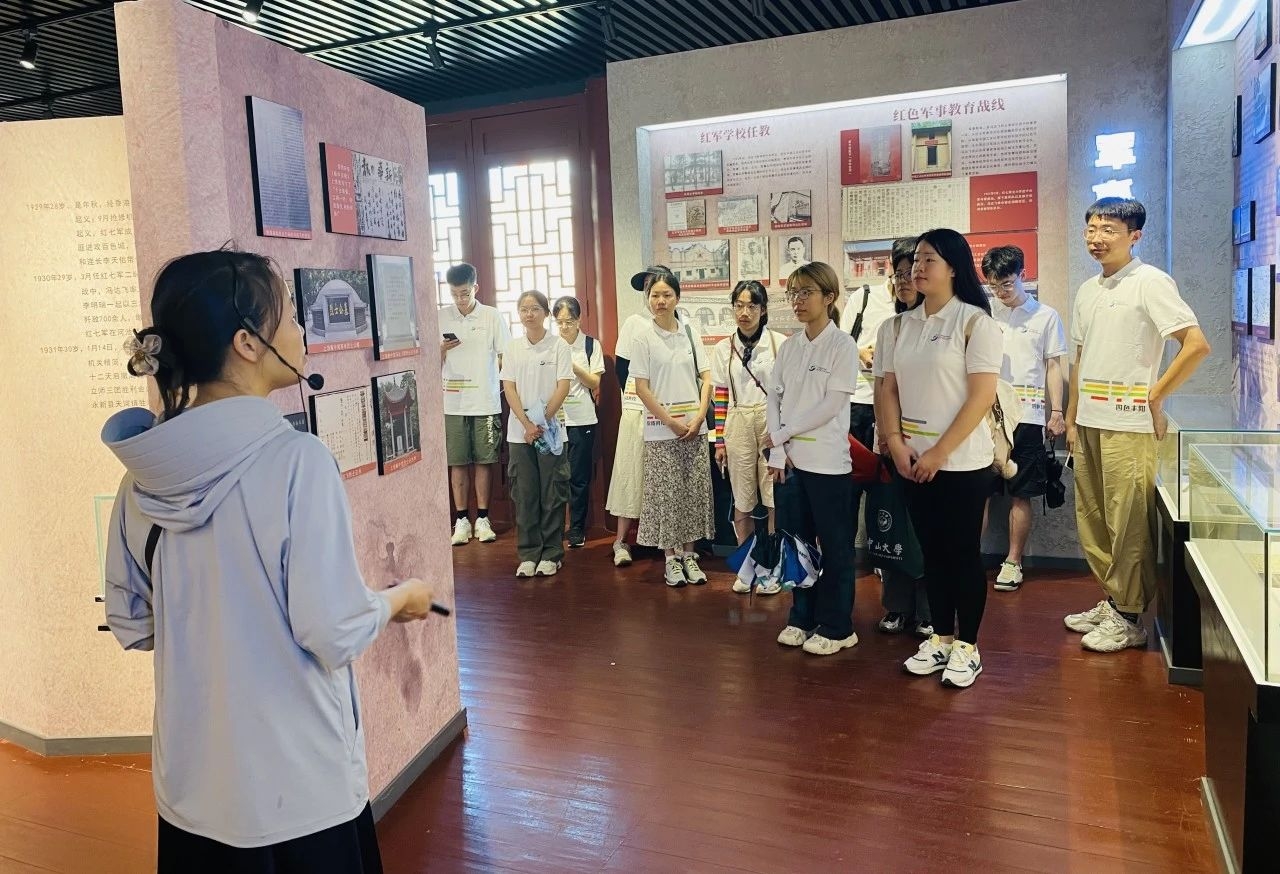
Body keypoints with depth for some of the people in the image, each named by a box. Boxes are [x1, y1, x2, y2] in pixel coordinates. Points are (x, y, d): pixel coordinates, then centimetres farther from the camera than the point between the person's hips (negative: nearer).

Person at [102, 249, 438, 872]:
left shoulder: (145, 471, -4)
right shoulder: (295, 459, -22)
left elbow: (130, 623, 6)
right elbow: (334, 632, -21)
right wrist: (400, 599, -2)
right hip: (296, 791, -5)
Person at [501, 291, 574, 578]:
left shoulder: (559, 346, -1)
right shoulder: (512, 348, 7)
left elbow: (563, 387, -6)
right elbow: (509, 388, 2)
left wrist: (542, 420, -13)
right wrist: (527, 423, -10)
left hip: (550, 429, -2)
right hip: (519, 431, 3)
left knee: (552, 494, 2)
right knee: (524, 494, 5)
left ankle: (551, 554, 12)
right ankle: (528, 554, 13)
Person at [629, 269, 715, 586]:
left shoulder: (691, 334, 7)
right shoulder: (643, 339, -2)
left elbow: (706, 380, 6)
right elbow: (642, 388, -6)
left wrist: (698, 418, -7)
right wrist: (672, 422, -11)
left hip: (694, 427, 3)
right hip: (661, 429, -3)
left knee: (694, 491, 6)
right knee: (665, 493, 1)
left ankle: (688, 554, 18)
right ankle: (670, 559, 12)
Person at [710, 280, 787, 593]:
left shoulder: (781, 343, -2)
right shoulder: (723, 349, 6)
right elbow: (720, 398, 7)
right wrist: (720, 441, 5)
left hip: (774, 425, -2)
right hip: (738, 427, 2)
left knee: (775, 500, -1)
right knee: (742, 503, 7)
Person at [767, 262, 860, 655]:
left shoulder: (842, 345, -7)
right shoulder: (788, 346, 9)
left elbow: (833, 404, -14)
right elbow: (774, 398, 6)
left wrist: (783, 434, -11)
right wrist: (776, 451, -5)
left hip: (827, 461, -5)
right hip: (788, 459, 5)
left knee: (835, 547, 5)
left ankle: (836, 627, 16)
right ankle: (802, 618, 26)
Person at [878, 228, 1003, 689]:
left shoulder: (975, 321, -8)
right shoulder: (901, 325, 8)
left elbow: (982, 396, -14)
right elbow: (888, 389, 8)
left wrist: (939, 452, -16)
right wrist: (896, 443, -6)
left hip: (962, 461, -5)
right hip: (912, 462, 5)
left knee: (964, 553, 4)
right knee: (933, 552, 13)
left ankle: (967, 646, 17)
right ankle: (940, 638, 25)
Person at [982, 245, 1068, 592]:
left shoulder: (1046, 316, 6)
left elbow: (1053, 367, 7)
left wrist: (1056, 412, -1)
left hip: (1026, 416, -1)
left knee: (1020, 495, 4)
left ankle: (1013, 562, 15)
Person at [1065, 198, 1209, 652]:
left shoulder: (1150, 282, -8)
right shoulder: (1087, 291, 14)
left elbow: (1197, 344, -15)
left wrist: (1155, 395, -11)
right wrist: (1072, 420, 15)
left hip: (1127, 425, -7)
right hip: (1089, 423, 7)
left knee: (1127, 527, -2)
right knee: (1092, 520, 12)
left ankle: (1128, 618, 9)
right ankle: (1110, 601, 25)